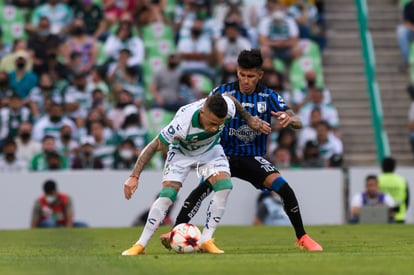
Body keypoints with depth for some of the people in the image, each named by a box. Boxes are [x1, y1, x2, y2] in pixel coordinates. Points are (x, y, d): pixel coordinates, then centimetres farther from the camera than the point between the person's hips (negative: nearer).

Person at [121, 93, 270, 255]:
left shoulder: (228, 107, -34)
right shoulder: (182, 124, -43)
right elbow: (153, 147, -31)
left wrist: (249, 119, 8)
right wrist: (134, 177, -33)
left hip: (210, 150, 3)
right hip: (182, 151, -3)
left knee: (224, 187, -21)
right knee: (167, 195, -18)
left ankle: (206, 241, -12)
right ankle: (140, 245, -6)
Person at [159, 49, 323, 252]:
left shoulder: (268, 97, -4)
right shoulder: (223, 92, -7)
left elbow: (297, 122, -8)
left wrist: (289, 119, -32)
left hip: (253, 158, 1)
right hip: (225, 155, -1)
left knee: (284, 188, -19)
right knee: (206, 185, -31)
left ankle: (302, 237, -1)